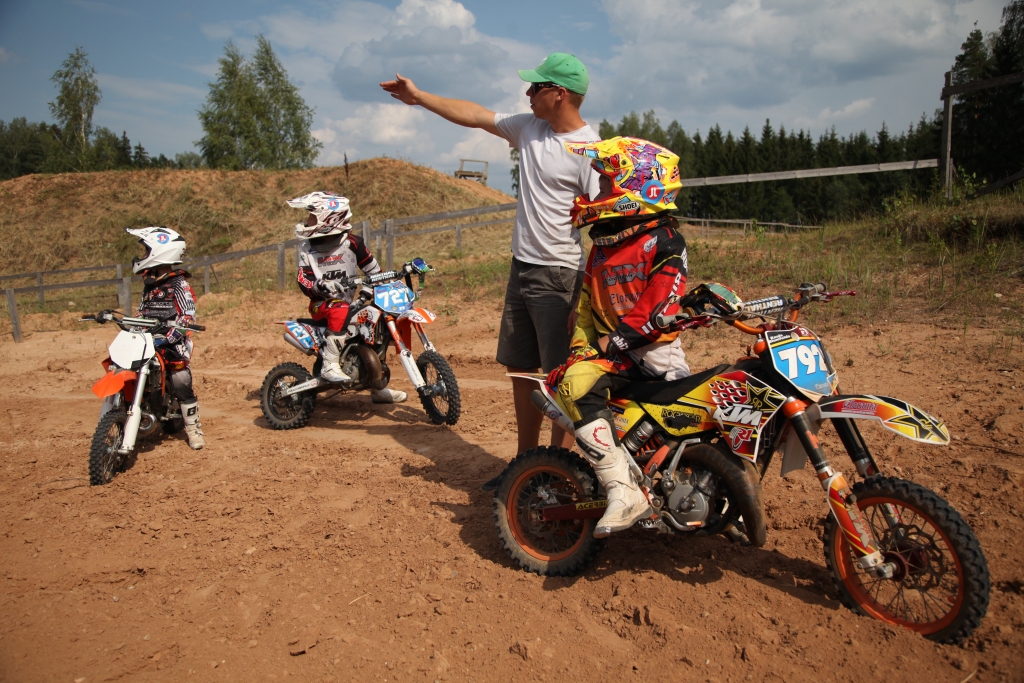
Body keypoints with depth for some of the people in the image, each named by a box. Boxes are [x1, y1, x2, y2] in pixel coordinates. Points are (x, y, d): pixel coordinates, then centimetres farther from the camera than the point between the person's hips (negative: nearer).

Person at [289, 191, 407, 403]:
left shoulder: (351, 242, -1)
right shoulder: (307, 249, -1)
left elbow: (371, 267, 4)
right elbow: (303, 280, -10)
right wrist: (321, 286, -31)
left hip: (351, 302, 3)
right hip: (322, 304, -3)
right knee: (340, 310, -37)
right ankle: (329, 365, -36)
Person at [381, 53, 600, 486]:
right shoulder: (529, 127, 10)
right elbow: (476, 116, 23)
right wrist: (419, 97, 26)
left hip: (561, 277, -8)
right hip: (521, 268, 8)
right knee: (521, 371, 14)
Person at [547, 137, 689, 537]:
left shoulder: (662, 241, -5)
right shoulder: (603, 245, 18)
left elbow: (661, 304, -15)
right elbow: (587, 299, 20)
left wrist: (615, 340, -16)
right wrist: (581, 346, 8)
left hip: (653, 350, -4)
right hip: (612, 351, 4)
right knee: (573, 384, -24)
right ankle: (623, 492, -25)